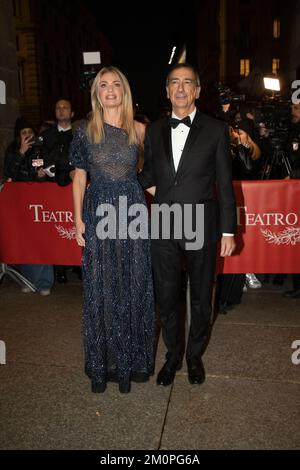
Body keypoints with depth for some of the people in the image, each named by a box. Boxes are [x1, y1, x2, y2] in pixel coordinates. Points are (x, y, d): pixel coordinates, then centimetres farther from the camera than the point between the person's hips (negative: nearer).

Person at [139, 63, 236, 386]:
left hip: (202, 228, -2)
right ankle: (173, 356, 36)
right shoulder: (154, 130, 7)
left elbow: (225, 184, -2)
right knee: (166, 299, 13)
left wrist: (228, 231, -4)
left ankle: (195, 355, 38)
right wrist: (149, 185, -2)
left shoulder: (216, 130, -1)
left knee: (201, 299, 14)